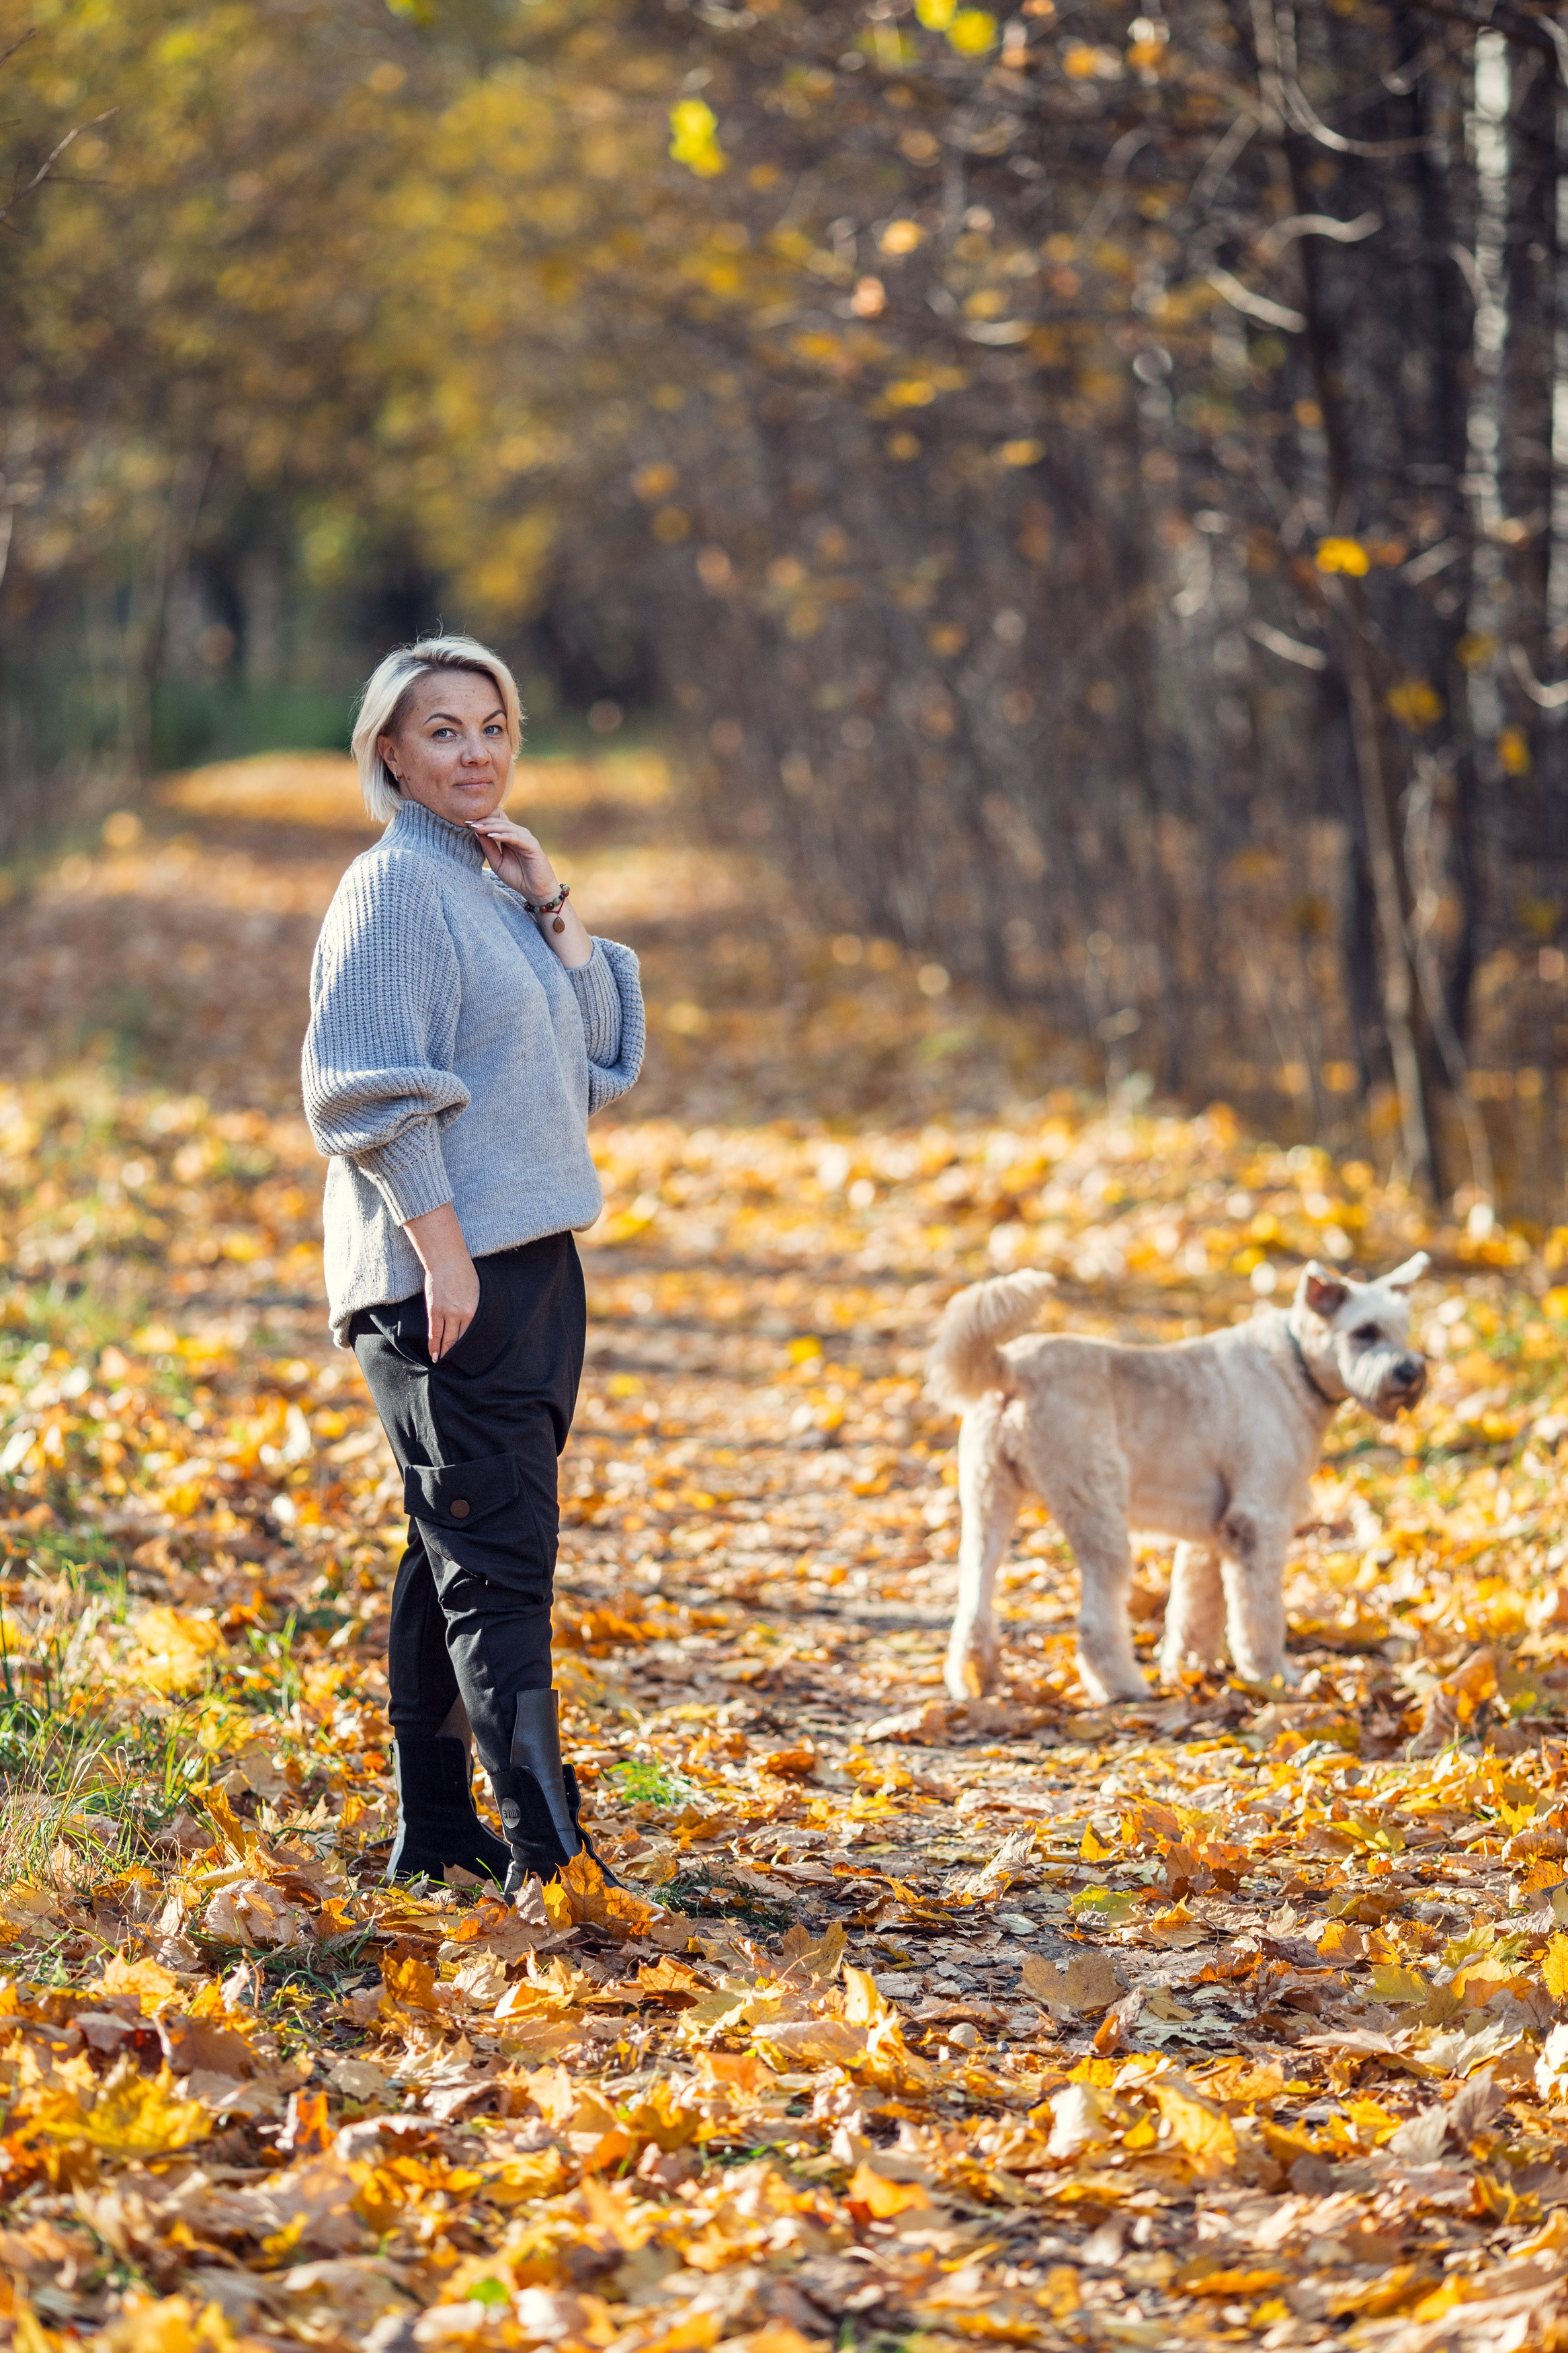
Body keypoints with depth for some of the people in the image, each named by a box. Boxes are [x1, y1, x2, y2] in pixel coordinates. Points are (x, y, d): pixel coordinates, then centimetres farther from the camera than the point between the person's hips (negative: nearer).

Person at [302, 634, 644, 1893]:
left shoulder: (500, 887, 16)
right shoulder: (396, 888, -9)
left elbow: (606, 1053, 12)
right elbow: (374, 1091, -15)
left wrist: (557, 905, 2)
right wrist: (442, 1250, -20)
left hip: (533, 1257, 9)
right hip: (450, 1270, -9)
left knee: (461, 1554, 13)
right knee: (498, 1558, -12)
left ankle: (437, 1833, 20)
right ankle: (547, 1851, -14)